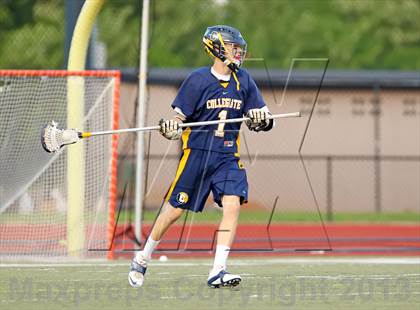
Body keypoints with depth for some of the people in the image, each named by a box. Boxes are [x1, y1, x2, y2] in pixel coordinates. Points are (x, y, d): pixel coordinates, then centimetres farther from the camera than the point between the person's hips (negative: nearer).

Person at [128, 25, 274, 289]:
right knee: (175, 209, 1)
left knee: (233, 204, -17)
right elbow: (180, 118, -2)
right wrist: (170, 128, -24)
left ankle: (218, 271, -16)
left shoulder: (243, 80, 6)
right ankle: (143, 259, 23)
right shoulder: (198, 79, -5)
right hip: (197, 152, -3)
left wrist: (261, 120, -16)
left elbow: (265, 119, 7)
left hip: (227, 156, 3)